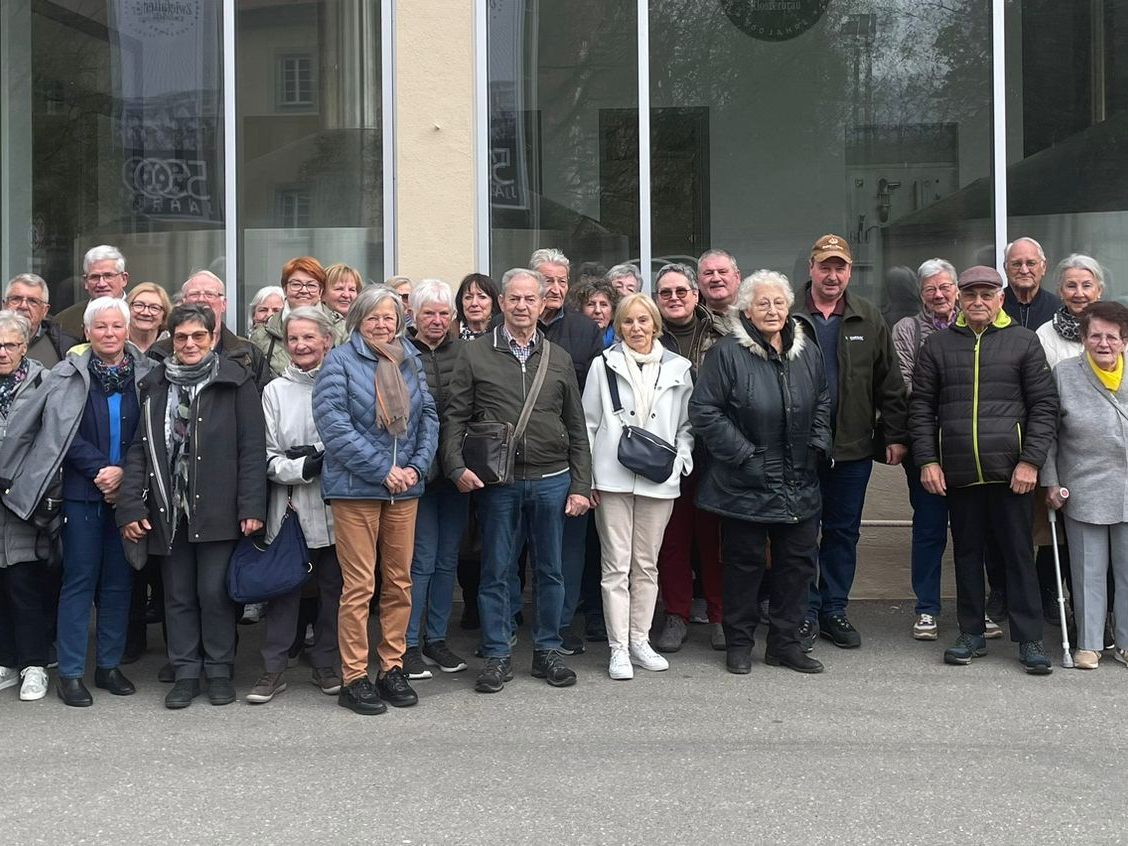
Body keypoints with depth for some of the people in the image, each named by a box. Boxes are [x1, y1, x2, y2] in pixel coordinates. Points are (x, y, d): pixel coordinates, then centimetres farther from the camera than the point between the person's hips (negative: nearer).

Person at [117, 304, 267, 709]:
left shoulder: (235, 382, -2)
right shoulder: (155, 384, 8)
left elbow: (252, 448, -5)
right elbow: (139, 447, 7)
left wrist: (251, 506, -12)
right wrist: (131, 506, -2)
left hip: (217, 507, -3)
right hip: (168, 508, 3)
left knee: (214, 591, 1)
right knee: (178, 594, 9)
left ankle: (219, 670, 17)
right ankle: (186, 672, 20)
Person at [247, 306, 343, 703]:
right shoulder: (275, 390, 6)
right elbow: (268, 457, 3)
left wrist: (320, 453, -14)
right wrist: (303, 468, -13)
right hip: (289, 507, 1)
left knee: (332, 587, 8)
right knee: (283, 587, 4)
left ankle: (326, 664, 22)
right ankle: (273, 668, 14)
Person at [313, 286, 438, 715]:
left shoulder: (410, 361, 12)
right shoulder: (339, 362, -4)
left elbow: (429, 416, 11)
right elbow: (334, 426, -13)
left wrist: (417, 466, -5)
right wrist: (382, 471, -15)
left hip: (405, 488, 5)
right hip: (356, 488, -5)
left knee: (399, 581, 10)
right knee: (359, 586, -3)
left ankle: (392, 667, 21)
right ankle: (353, 678, 6)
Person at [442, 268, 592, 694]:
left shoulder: (559, 359, 9)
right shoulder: (475, 354, 2)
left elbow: (576, 428, 10)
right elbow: (455, 417, 1)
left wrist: (580, 485, 4)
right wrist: (456, 466, -12)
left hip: (551, 479, 2)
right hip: (498, 481, -2)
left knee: (550, 570, 10)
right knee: (496, 571, 4)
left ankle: (547, 651, 22)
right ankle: (497, 656, 15)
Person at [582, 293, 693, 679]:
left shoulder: (677, 368, 7)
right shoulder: (604, 365, 4)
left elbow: (686, 424, 13)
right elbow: (589, 423, 4)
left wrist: (680, 460, -2)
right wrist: (587, 477, -1)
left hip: (658, 480, 2)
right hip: (613, 479, -2)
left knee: (647, 564, 10)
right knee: (616, 565, 0)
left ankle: (640, 640, 20)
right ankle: (619, 647, 6)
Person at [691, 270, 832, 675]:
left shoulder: (806, 350, 8)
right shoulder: (726, 353, -11)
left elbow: (823, 402, 20)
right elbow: (703, 411, -13)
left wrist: (818, 444, 6)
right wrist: (743, 454, -15)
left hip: (799, 485, 5)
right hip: (745, 484, -5)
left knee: (799, 560, 10)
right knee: (745, 562, 5)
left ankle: (785, 642, 23)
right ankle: (739, 644, 20)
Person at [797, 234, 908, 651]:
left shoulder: (869, 319, 6)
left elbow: (889, 383, 7)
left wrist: (894, 435, 2)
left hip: (853, 447, 3)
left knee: (844, 532, 11)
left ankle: (834, 609, 24)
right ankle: (805, 612, 16)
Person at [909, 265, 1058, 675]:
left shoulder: (1023, 342, 4)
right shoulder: (938, 344, 8)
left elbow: (1044, 405, 2)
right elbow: (922, 406, 8)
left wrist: (1030, 460, -7)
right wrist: (927, 460, 0)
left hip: (1010, 470, -2)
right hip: (958, 472, 2)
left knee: (1019, 553, 2)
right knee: (967, 552, 10)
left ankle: (1029, 639, 10)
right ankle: (972, 633, 21)